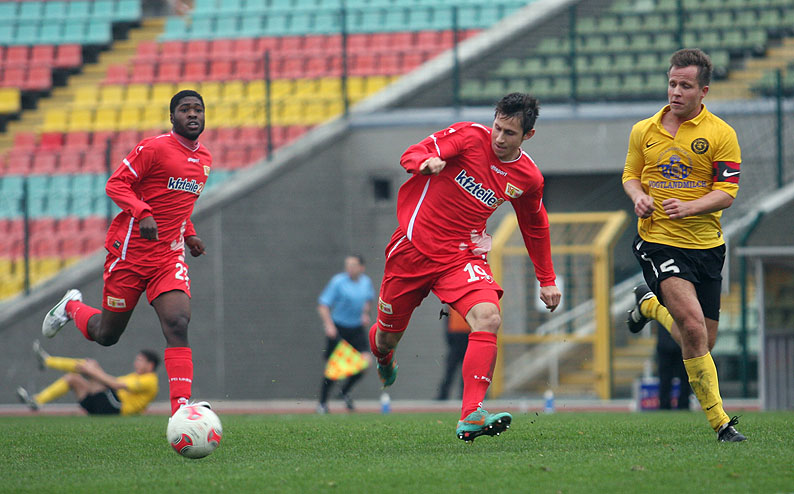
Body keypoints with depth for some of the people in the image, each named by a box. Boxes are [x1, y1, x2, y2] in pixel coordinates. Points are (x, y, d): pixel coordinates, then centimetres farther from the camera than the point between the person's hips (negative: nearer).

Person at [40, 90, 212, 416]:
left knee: (178, 325, -18)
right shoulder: (155, 148, -12)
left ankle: (180, 407, -25)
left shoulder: (204, 159, 12)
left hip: (169, 256, 5)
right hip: (130, 251, -5)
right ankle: (72, 307, 42)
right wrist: (142, 213, -29)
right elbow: (116, 185, -15)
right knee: (106, 334, 8)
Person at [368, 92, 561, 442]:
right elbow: (411, 156, -10)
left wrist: (546, 280, 21)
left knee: (488, 318, -27)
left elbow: (535, 226, 19)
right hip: (414, 245, -1)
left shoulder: (528, 179, 1)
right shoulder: (470, 137, -9)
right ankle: (382, 355, 53)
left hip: (463, 255, 1)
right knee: (388, 335, 10)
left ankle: (471, 417, -33)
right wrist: (427, 161, -35)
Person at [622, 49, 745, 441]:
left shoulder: (721, 135, -3)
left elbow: (726, 194, -7)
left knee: (704, 341, 9)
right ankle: (718, 420, -14)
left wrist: (687, 207, -25)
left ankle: (650, 304, 40)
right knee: (693, 324, -21)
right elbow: (630, 175, 18)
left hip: (704, 243, 1)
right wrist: (638, 196, -5)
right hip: (657, 241, -1)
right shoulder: (643, 131, 5)